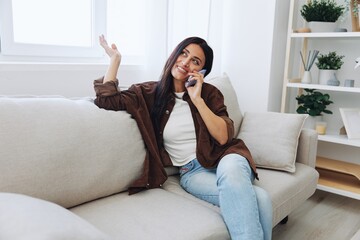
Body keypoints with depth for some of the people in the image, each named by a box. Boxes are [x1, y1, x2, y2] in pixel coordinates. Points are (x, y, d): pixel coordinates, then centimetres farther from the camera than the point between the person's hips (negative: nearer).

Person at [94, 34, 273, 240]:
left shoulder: (209, 93, 3)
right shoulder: (150, 93, 4)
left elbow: (224, 137, -9)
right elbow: (106, 99, -9)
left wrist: (197, 99, -15)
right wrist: (115, 58, 1)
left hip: (223, 158, 2)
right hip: (192, 172, -1)